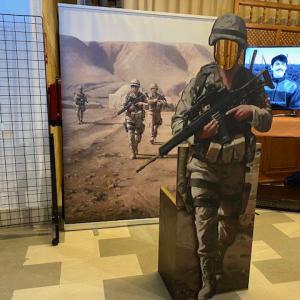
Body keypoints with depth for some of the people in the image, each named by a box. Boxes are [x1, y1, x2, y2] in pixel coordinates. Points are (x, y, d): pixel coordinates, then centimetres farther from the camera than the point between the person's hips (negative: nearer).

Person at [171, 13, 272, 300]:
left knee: (229, 226, 17)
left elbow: (267, 121, 7)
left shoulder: (251, 82, 1)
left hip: (235, 167, 3)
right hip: (204, 164, -3)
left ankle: (215, 267, 47)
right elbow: (177, 120, -7)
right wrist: (198, 132, -27)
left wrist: (252, 111, -15)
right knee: (205, 223, -4)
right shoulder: (200, 80, -7)